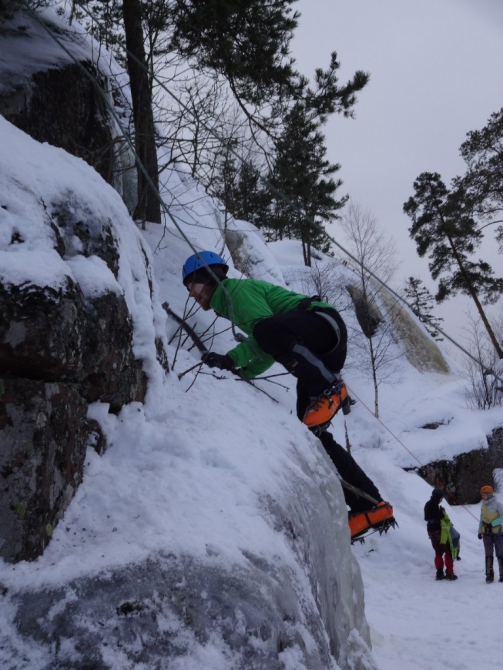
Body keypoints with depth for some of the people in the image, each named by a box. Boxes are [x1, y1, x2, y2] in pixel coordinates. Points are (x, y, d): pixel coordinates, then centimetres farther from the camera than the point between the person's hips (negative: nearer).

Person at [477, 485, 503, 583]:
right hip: (486, 533, 5)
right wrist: (480, 531, 12)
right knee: (488, 554, 3)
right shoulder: (483, 505, 8)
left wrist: (492, 523, -20)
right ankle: (489, 575, 6)